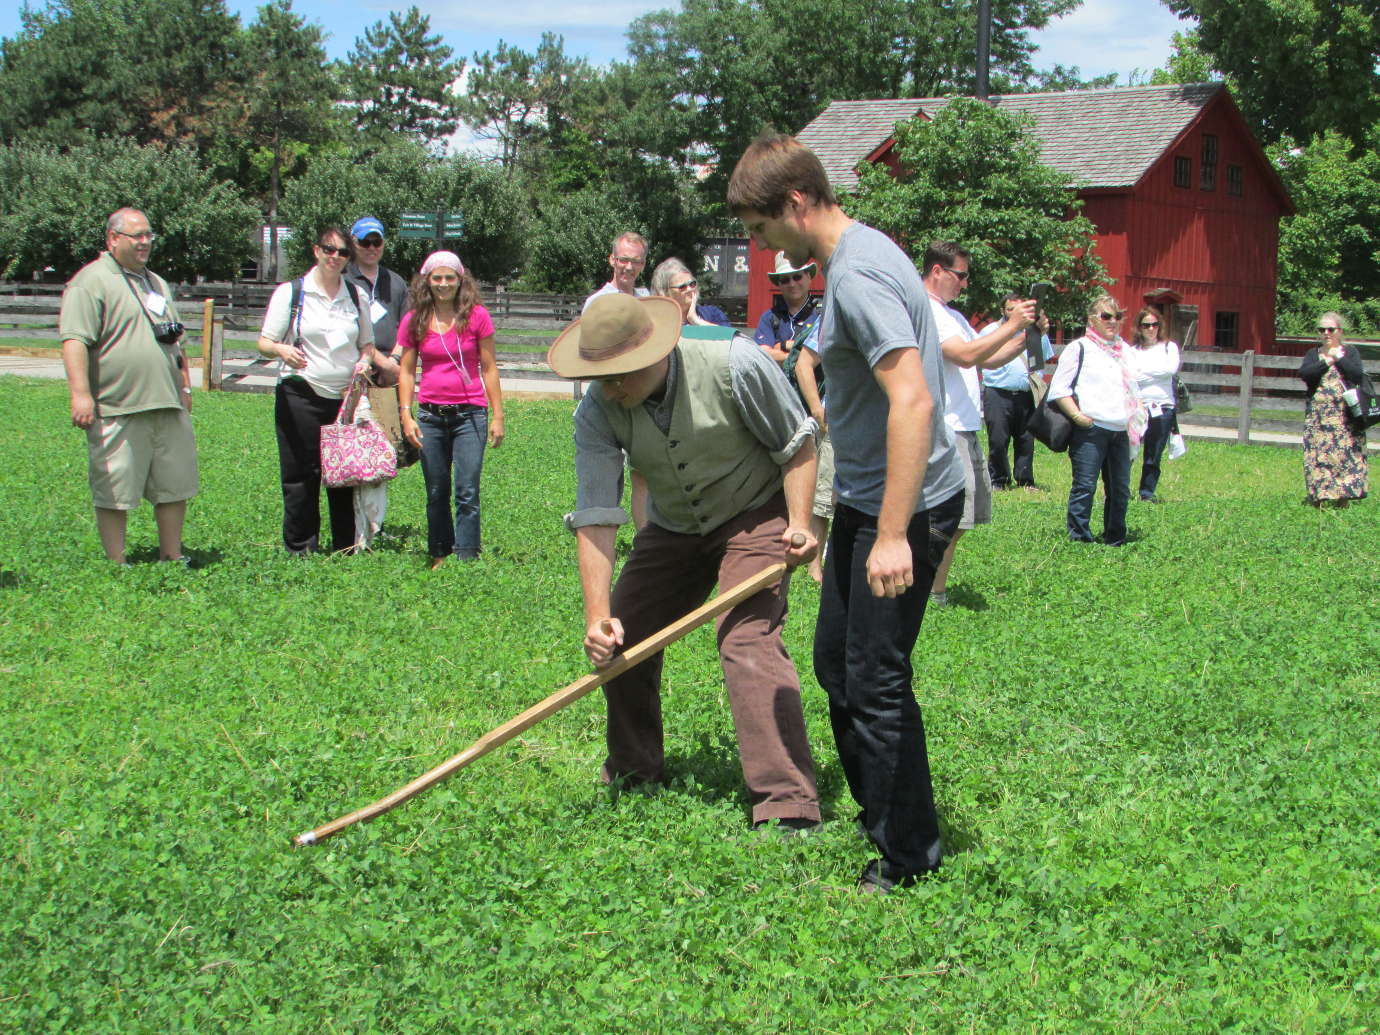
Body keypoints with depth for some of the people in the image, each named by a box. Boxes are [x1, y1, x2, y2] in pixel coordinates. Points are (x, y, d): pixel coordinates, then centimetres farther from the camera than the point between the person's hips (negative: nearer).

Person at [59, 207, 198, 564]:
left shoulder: (157, 283, 20)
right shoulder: (91, 282, -7)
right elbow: (74, 340, -17)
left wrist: (185, 385, 22)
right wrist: (80, 394, -25)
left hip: (167, 406, 8)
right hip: (118, 410, -7)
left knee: (175, 486, 10)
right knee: (113, 493, -1)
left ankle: (172, 558, 21)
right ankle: (117, 567, 7)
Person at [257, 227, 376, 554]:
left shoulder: (356, 297, 13)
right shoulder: (290, 292, 2)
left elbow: (367, 343, 22)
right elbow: (264, 342, 0)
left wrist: (365, 360, -1)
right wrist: (282, 349, -23)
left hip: (347, 397, 3)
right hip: (300, 396, -3)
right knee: (300, 477, -2)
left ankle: (347, 548, 13)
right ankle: (300, 549, 7)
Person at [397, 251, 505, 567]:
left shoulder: (476, 316, -1)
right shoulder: (414, 321, 5)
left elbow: (489, 369, 2)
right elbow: (406, 372, 7)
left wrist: (497, 416, 0)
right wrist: (406, 416, -2)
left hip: (469, 413, -2)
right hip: (430, 415, 2)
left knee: (467, 492, -7)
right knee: (436, 494, 10)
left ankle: (466, 560, -3)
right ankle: (439, 557, 20)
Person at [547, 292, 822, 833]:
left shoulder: (736, 365, -28)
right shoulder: (597, 412, -18)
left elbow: (796, 443, -13)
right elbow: (595, 519, -22)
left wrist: (799, 522, -25)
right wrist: (598, 615, -31)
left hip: (754, 515, -5)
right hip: (672, 528, 5)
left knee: (748, 638, -24)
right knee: (619, 641, 4)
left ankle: (788, 805, -25)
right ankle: (632, 773, 29)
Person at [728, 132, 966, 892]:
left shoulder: (858, 274, -21)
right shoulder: (851, 256, 12)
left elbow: (912, 401, -30)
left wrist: (894, 535, -31)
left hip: (903, 508, -11)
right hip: (864, 501, 11)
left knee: (875, 682, -4)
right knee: (835, 662, 19)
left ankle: (909, 857, 9)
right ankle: (876, 820, 32)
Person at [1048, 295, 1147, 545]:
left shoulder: (1125, 350, 21)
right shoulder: (1079, 348, 2)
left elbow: (1133, 389, 30)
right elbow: (1058, 388, -3)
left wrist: (1138, 417, 15)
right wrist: (1077, 416, -13)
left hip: (1121, 431, 6)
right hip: (1090, 430, -6)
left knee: (1120, 488, 7)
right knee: (1085, 486, -8)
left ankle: (1115, 537, 17)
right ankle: (1079, 536, -2)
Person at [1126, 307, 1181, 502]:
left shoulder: (1169, 347, 11)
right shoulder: (1132, 351, 11)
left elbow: (1171, 369, -7)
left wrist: (1143, 371, -3)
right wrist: (1156, 373, -8)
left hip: (1162, 407, 1)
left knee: (1153, 455, 4)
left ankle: (1147, 492, 14)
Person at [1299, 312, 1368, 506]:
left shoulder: (1350, 352, 9)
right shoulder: (1313, 353, 12)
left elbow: (1358, 374, -8)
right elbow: (1303, 373, -7)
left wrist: (1338, 357, -8)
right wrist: (1327, 361, -10)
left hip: (1346, 413, -1)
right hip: (1318, 414, 1)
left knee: (1345, 453, -5)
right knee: (1319, 454, -5)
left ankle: (1343, 498, 0)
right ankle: (1319, 498, -2)